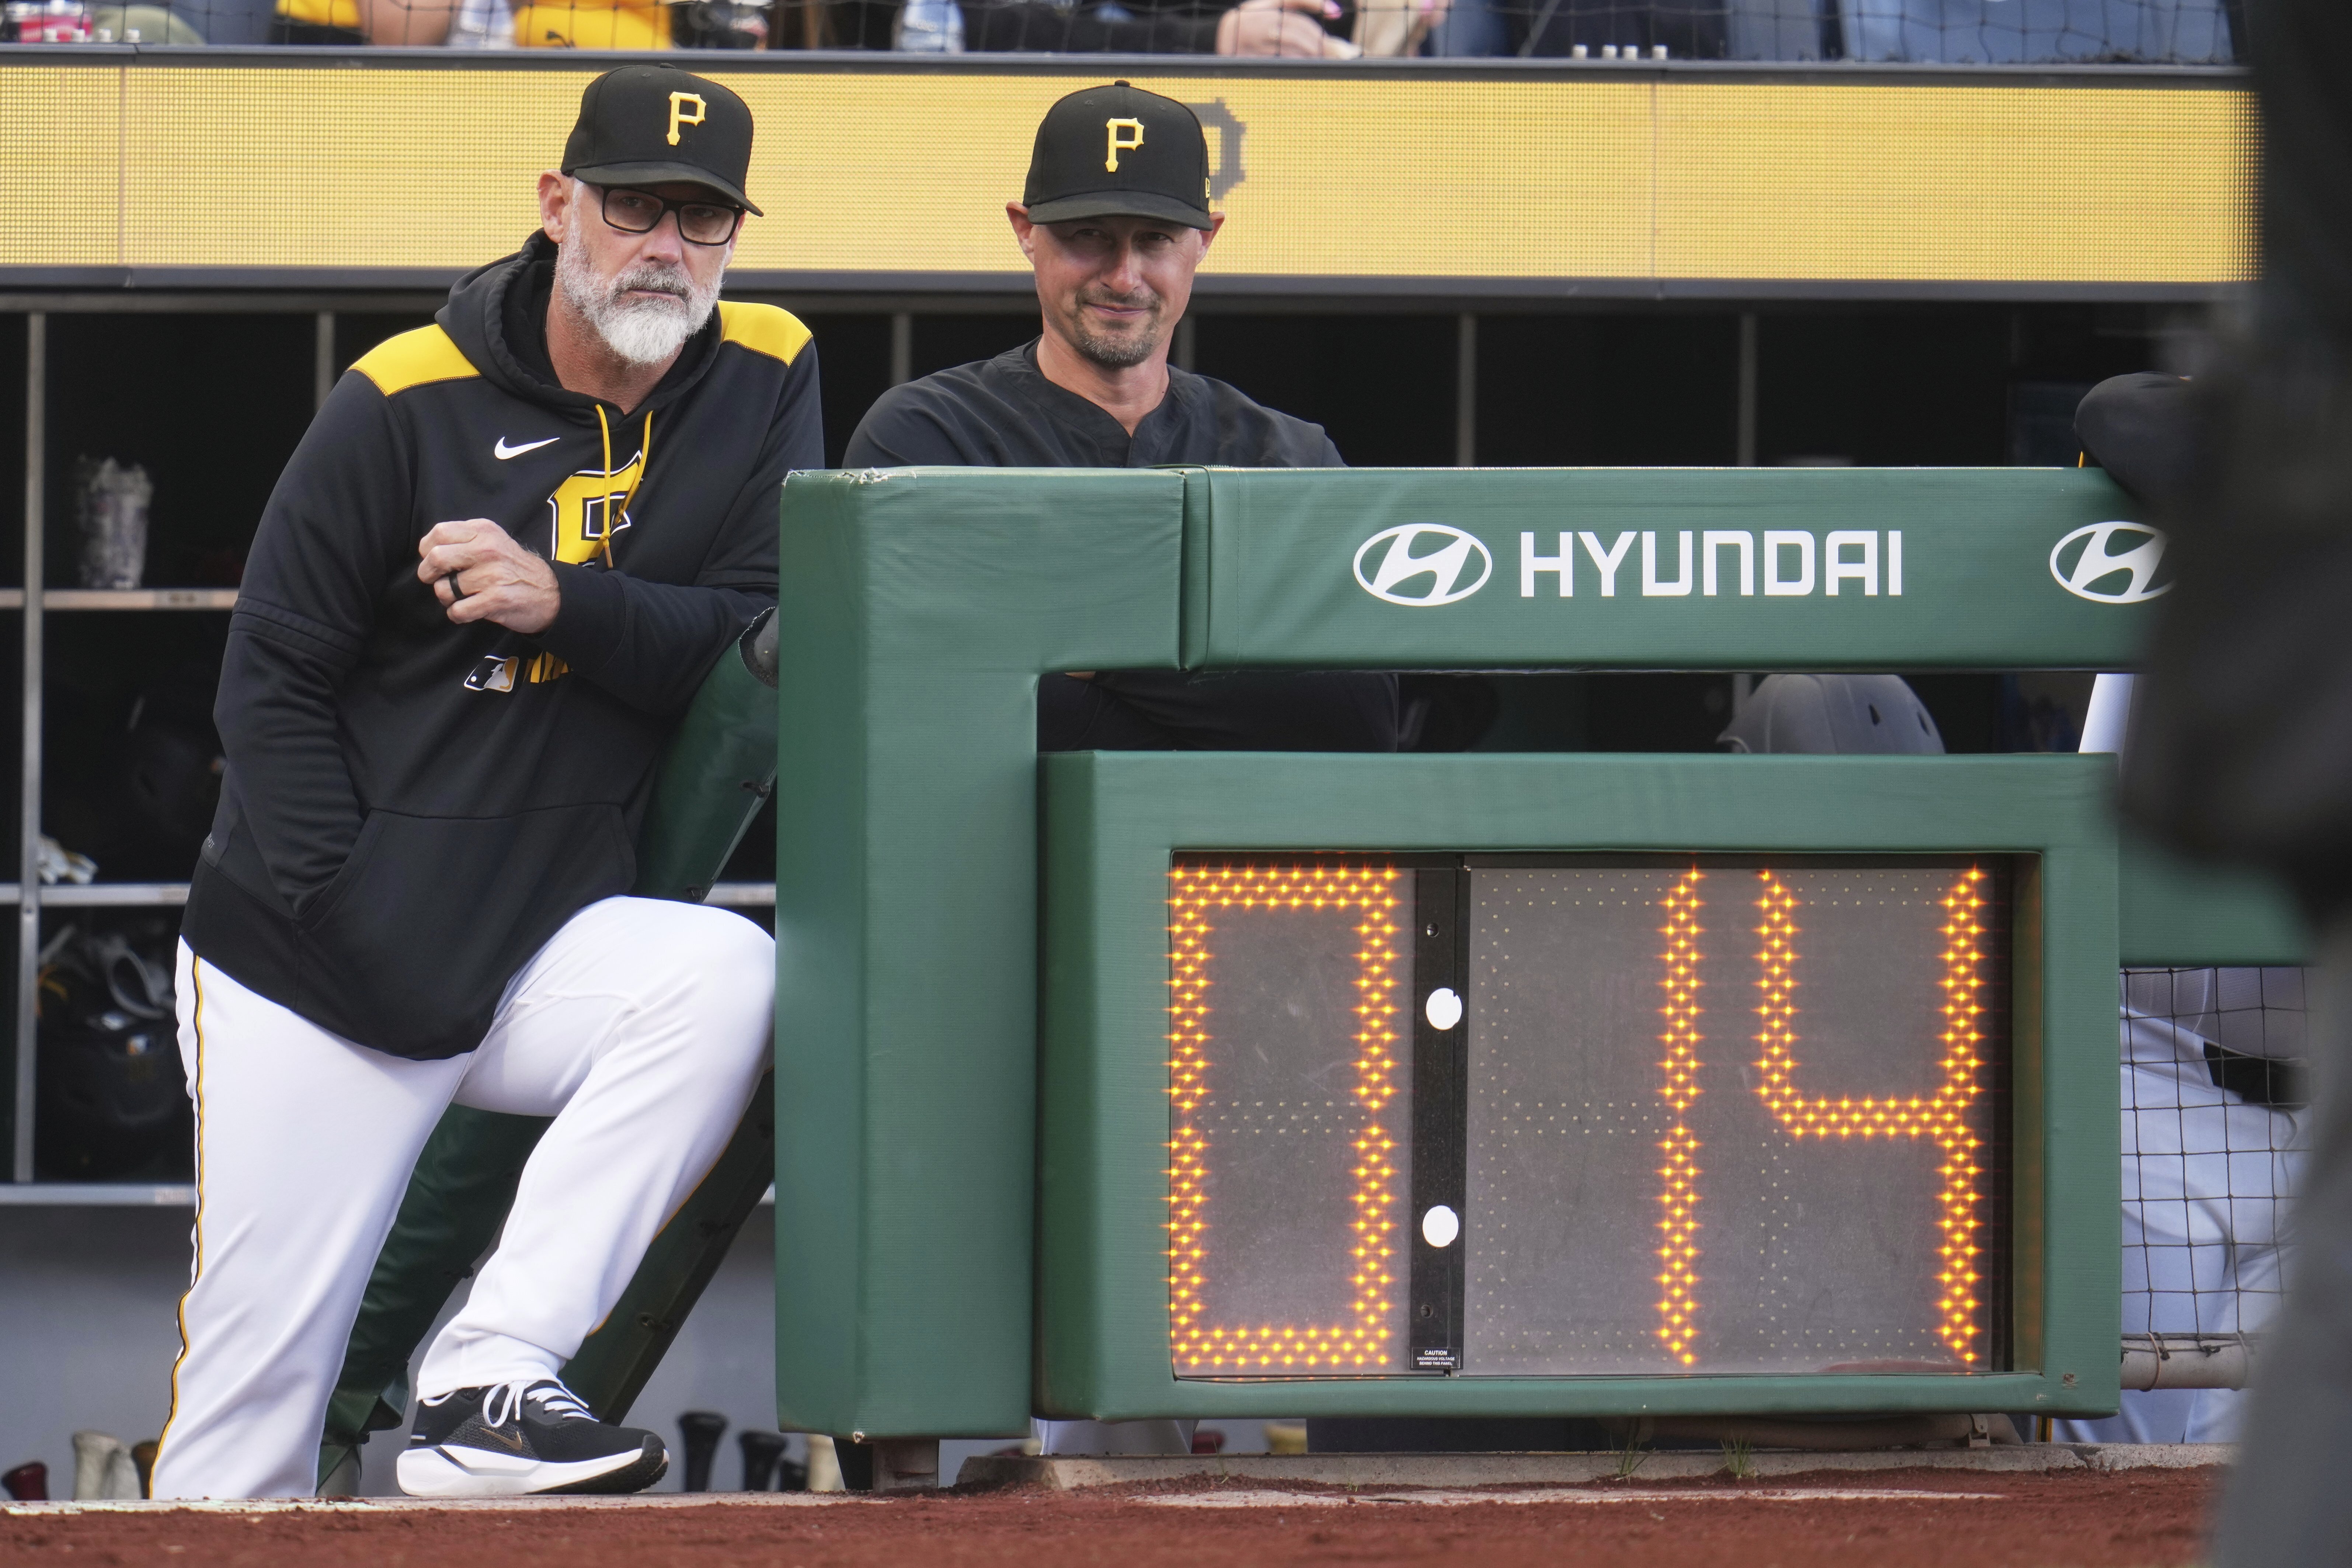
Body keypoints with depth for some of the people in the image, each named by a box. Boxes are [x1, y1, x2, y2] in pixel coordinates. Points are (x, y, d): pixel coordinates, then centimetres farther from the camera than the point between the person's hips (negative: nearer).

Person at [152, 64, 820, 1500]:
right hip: (313, 965, -2)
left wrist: (564, 600, -21)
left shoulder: (763, 386, 3)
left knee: (728, 973, -28)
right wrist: (350, 925, -14)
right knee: (257, 1375, -8)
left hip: (549, 948, 2)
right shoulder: (404, 402, -5)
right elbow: (273, 684, -4)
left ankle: (490, 1381, -27)